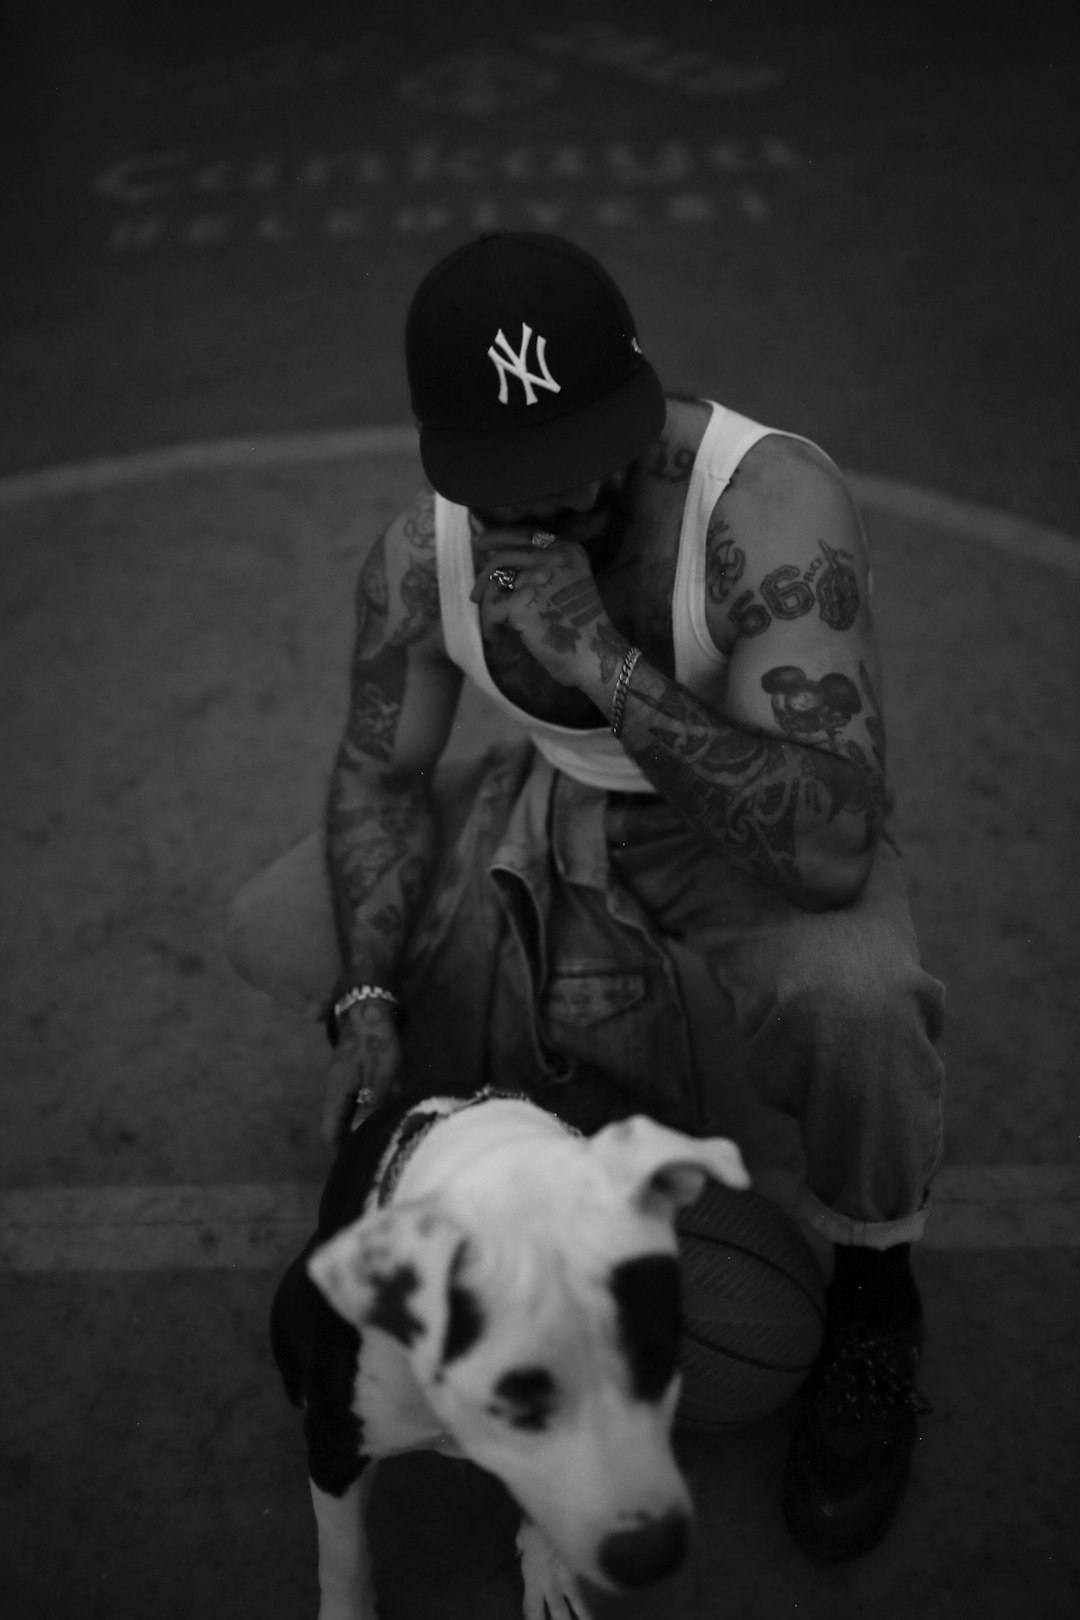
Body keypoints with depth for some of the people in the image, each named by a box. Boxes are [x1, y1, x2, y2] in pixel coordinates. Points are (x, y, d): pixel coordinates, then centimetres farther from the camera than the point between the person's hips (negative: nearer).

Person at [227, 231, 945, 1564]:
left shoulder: (773, 507, -33)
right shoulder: (421, 555, -16)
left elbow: (831, 851, -40)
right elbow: (382, 770, -1)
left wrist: (610, 664, -45)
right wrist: (369, 1003, -15)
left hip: (750, 851, -5)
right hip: (559, 819, 5)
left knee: (853, 994, -39)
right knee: (277, 937, -4)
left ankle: (874, 1302, -4)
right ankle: (588, 1099, 12)